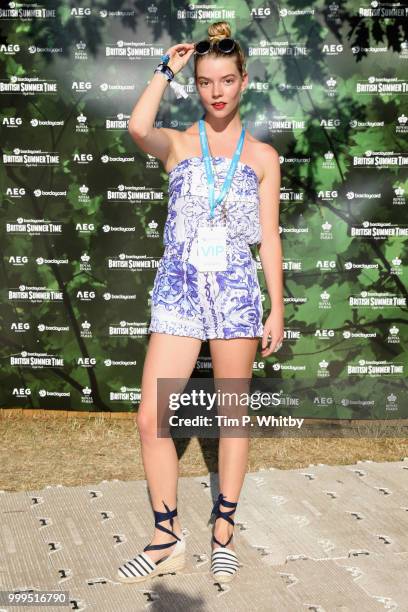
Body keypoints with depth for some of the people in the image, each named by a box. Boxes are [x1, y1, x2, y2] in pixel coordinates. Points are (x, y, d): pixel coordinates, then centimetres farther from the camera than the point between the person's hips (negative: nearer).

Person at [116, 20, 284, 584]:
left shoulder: (262, 156, 8)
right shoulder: (176, 144, 6)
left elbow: (269, 237, 7)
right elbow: (138, 127, -19)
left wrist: (277, 309, 3)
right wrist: (167, 69, -5)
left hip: (236, 288, 0)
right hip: (178, 287, 0)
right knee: (151, 418, -4)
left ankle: (224, 532, 23)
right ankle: (168, 540, 12)